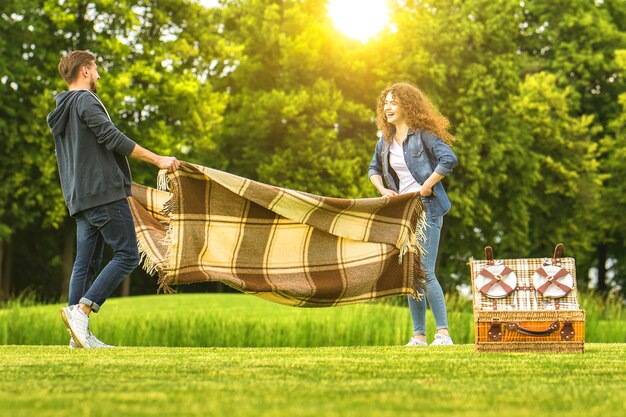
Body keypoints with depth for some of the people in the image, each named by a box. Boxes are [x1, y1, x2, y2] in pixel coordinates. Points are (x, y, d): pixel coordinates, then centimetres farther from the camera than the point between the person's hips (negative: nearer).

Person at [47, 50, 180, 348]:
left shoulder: (60, 113, 23)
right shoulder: (86, 100, -6)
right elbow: (112, 138, -16)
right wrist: (158, 159, -15)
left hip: (80, 198, 10)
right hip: (104, 193, -10)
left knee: (86, 263, 6)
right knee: (126, 256, -11)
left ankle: (80, 334, 2)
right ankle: (80, 310, -20)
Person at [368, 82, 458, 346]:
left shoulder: (423, 135, -10)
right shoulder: (386, 140, 11)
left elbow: (449, 159, -21)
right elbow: (374, 169, 25)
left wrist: (426, 187, -19)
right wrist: (383, 190, 7)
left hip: (427, 209, -8)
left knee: (425, 272, -13)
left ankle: (443, 333, -7)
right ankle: (419, 335, 13)